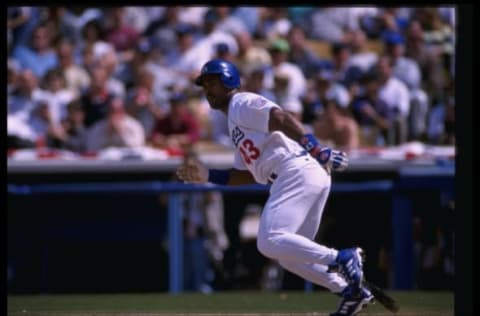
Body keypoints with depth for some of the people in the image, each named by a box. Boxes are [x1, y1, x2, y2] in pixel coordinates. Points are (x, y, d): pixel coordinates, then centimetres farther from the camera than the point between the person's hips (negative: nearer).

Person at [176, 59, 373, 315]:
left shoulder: (242, 103, 2)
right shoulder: (235, 121, 31)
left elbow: (281, 119, -15)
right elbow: (247, 175, 31)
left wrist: (315, 150, -25)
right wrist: (208, 176, 23)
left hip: (298, 172, -10)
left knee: (270, 241, -21)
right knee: (288, 254, 12)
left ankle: (341, 258, -25)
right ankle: (349, 290, 8)